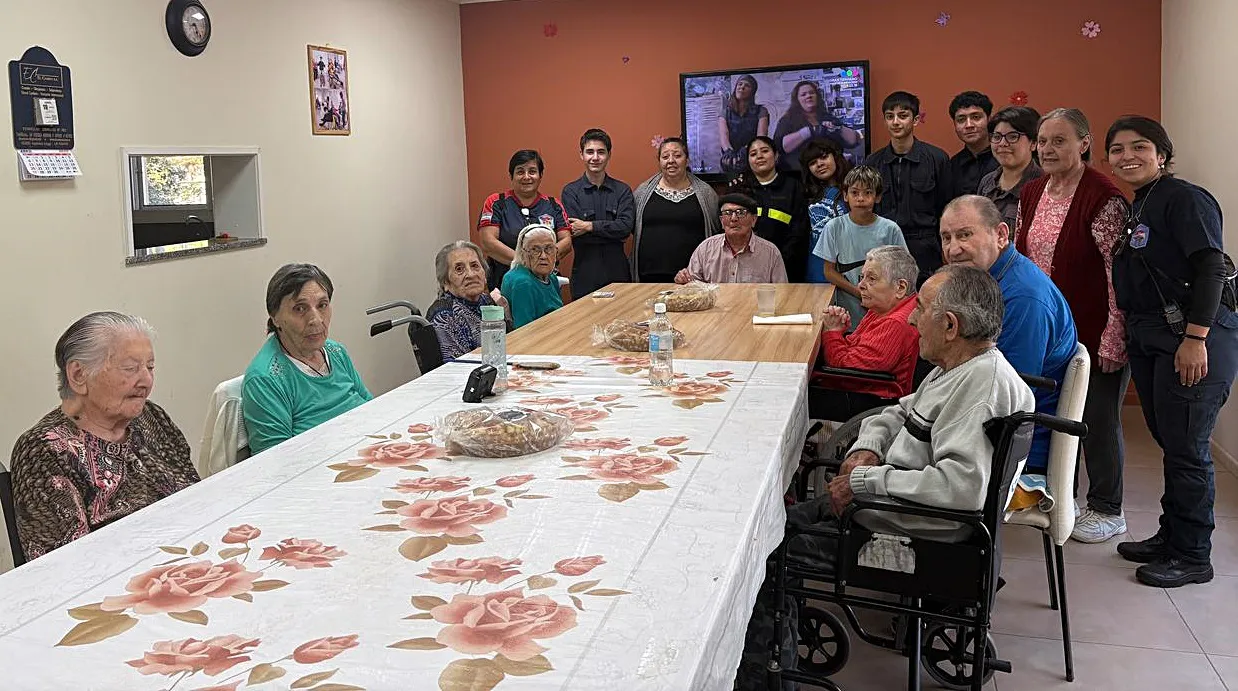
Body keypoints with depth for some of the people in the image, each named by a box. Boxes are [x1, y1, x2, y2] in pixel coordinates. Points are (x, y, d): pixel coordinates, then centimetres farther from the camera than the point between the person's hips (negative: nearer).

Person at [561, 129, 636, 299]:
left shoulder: (622, 190, 7)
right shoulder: (570, 192, 2)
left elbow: (626, 226, -8)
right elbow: (576, 235, -9)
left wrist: (590, 226, -13)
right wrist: (614, 235, -9)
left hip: (617, 271, 2)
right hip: (585, 275, -1)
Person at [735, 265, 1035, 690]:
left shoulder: (984, 383, -24)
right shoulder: (958, 367, 8)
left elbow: (962, 486, -35)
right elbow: (898, 414, 22)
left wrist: (867, 480, -25)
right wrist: (867, 448, 0)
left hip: (911, 535, -10)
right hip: (884, 504, 10)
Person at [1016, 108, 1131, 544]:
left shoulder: (1103, 198, -17)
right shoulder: (1031, 194, 7)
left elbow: (1121, 274, -19)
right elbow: (1019, 258, 16)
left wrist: (1112, 340, -21)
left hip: (1093, 333, -7)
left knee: (1098, 417, 4)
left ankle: (1107, 510, 20)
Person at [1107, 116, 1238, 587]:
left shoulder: (1185, 199, -11)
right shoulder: (1137, 208, 16)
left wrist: (1195, 339, -23)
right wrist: (1128, 338, 16)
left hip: (1193, 340, -9)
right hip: (1150, 341, 9)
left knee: (1186, 449, -3)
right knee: (1169, 443, 16)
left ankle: (1192, 557, 9)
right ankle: (1171, 537, 27)